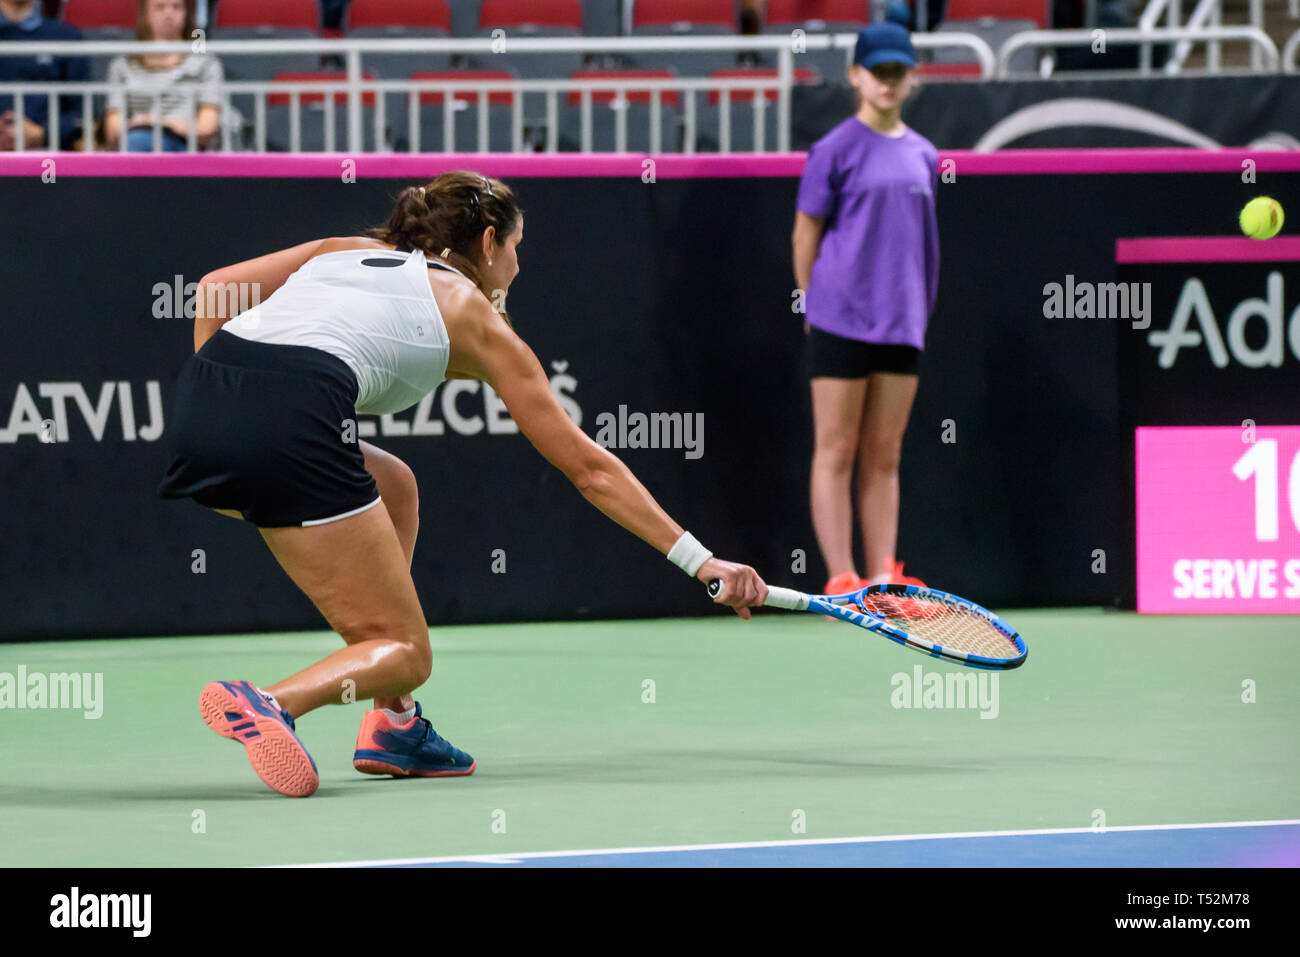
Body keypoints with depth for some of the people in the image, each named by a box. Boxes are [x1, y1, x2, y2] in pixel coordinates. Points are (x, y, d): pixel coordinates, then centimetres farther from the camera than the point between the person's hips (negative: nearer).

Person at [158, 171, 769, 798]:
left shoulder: (343, 251, 33)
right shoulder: (473, 316, 20)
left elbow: (213, 289, 20)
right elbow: (589, 469, 21)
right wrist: (699, 561, 25)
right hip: (288, 419, -6)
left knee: (393, 488, 31)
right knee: (404, 655, 5)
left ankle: (395, 726, 23)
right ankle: (269, 704, -26)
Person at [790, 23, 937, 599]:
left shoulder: (922, 156, 12)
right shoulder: (836, 150, -3)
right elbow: (804, 236, 0)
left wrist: (920, 309, 13)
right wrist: (814, 308, 1)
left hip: (901, 328, 5)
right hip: (841, 323, -5)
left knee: (884, 458, 7)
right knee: (836, 452, -2)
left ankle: (883, 578, 9)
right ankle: (841, 579, -3)